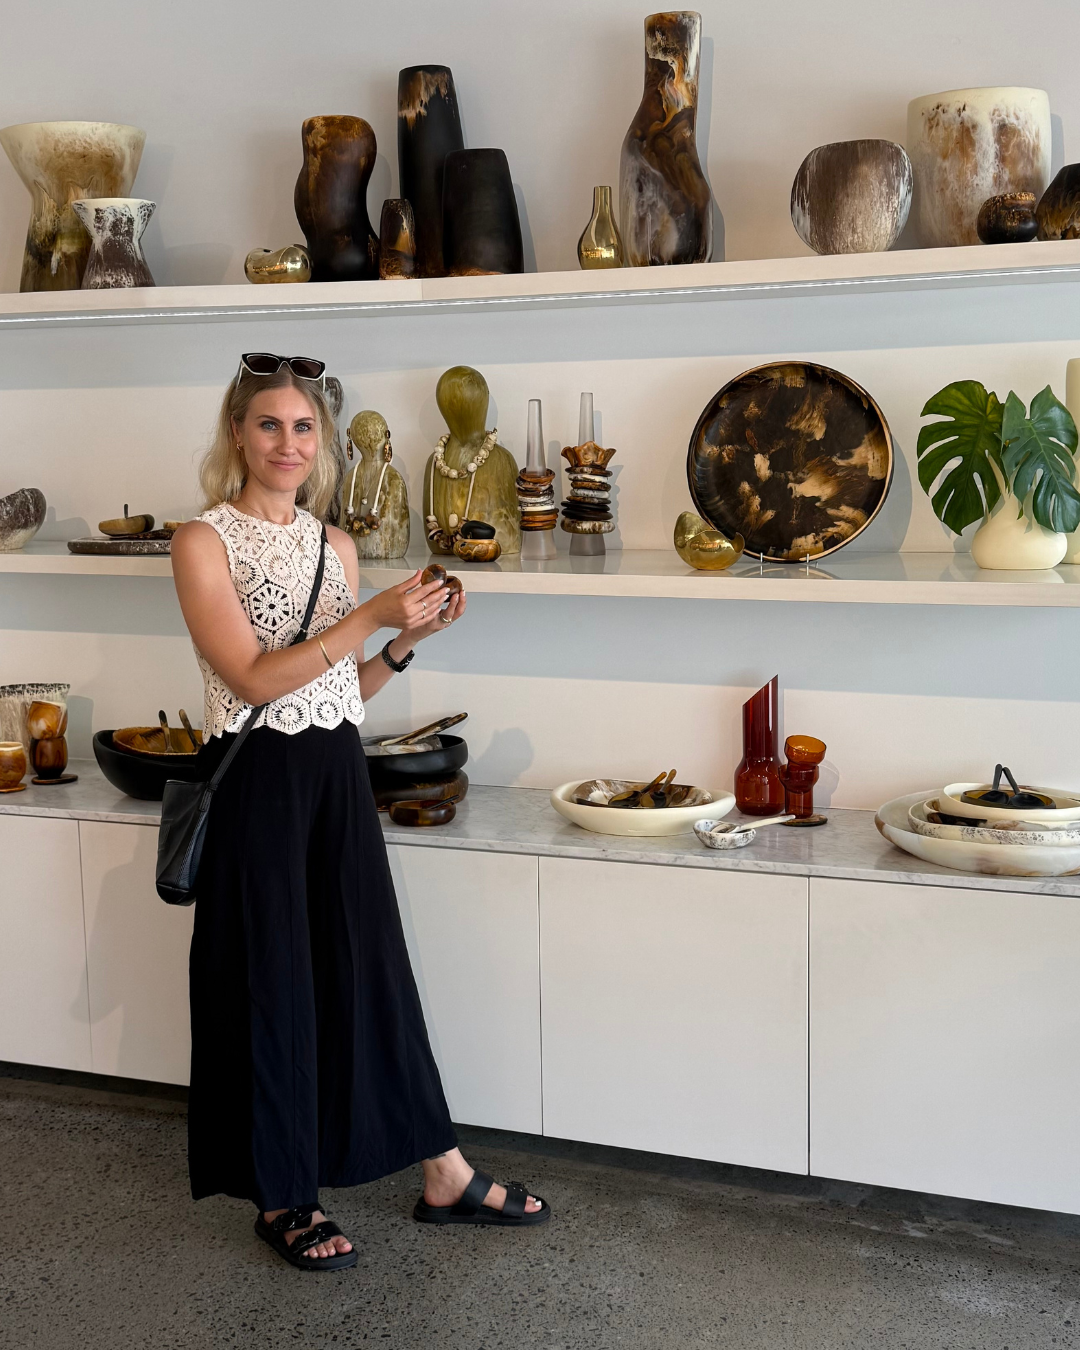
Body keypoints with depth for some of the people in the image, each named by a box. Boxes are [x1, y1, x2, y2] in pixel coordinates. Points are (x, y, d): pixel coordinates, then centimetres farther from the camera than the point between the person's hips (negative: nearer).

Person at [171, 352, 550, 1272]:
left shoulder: (335, 544, 10)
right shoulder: (205, 542, -8)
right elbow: (253, 679, -17)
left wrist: (408, 640, -3)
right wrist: (372, 616, -21)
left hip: (338, 779, 5)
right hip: (258, 783, -5)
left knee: (372, 967, 12)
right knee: (272, 980, 5)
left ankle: (445, 1178, 22)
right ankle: (281, 1199, 22)